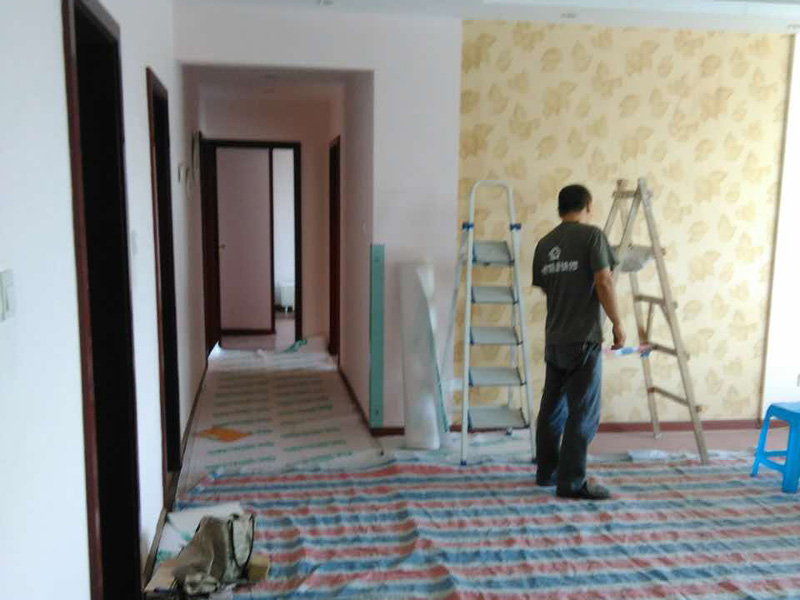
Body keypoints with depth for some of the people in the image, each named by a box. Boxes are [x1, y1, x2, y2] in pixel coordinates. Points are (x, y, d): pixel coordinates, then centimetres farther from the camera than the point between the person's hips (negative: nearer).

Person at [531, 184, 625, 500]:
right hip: (583, 338, -7)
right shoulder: (592, 235, -6)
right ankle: (571, 482, 1)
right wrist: (617, 324, -6)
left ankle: (547, 472, 25)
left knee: (552, 408, 15)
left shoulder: (544, 244, 11)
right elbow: (603, 283, -14)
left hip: (554, 339, 7)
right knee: (583, 412, -1)